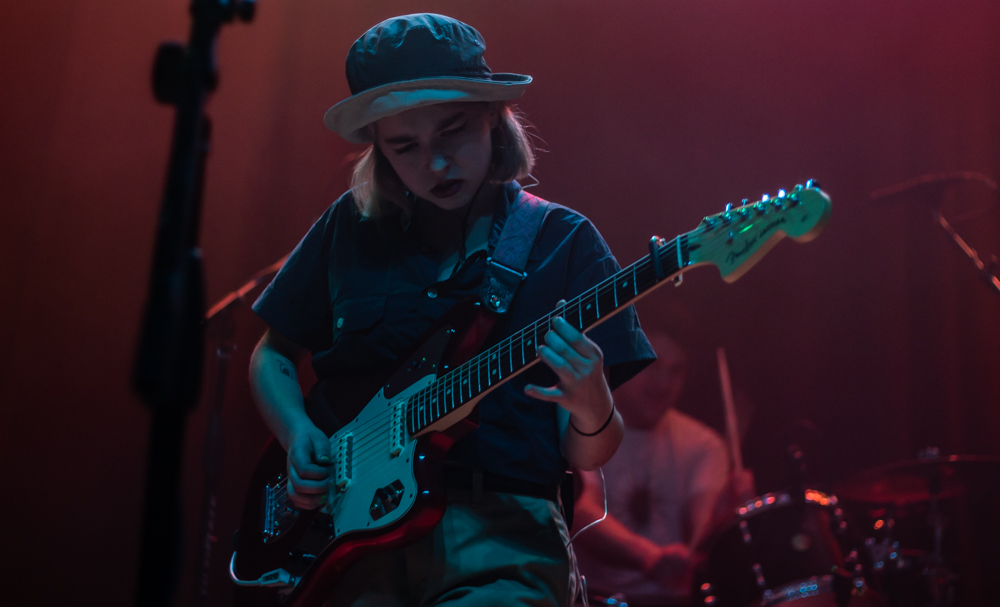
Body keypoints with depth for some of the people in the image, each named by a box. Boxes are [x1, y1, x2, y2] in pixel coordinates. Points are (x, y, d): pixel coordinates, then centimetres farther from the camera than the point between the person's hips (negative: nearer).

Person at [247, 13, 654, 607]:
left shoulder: (561, 241, 5)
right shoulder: (352, 226, 10)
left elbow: (585, 455, 5)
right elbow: (272, 356, 23)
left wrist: (592, 410, -18)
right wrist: (298, 434, 3)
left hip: (499, 520, -1)